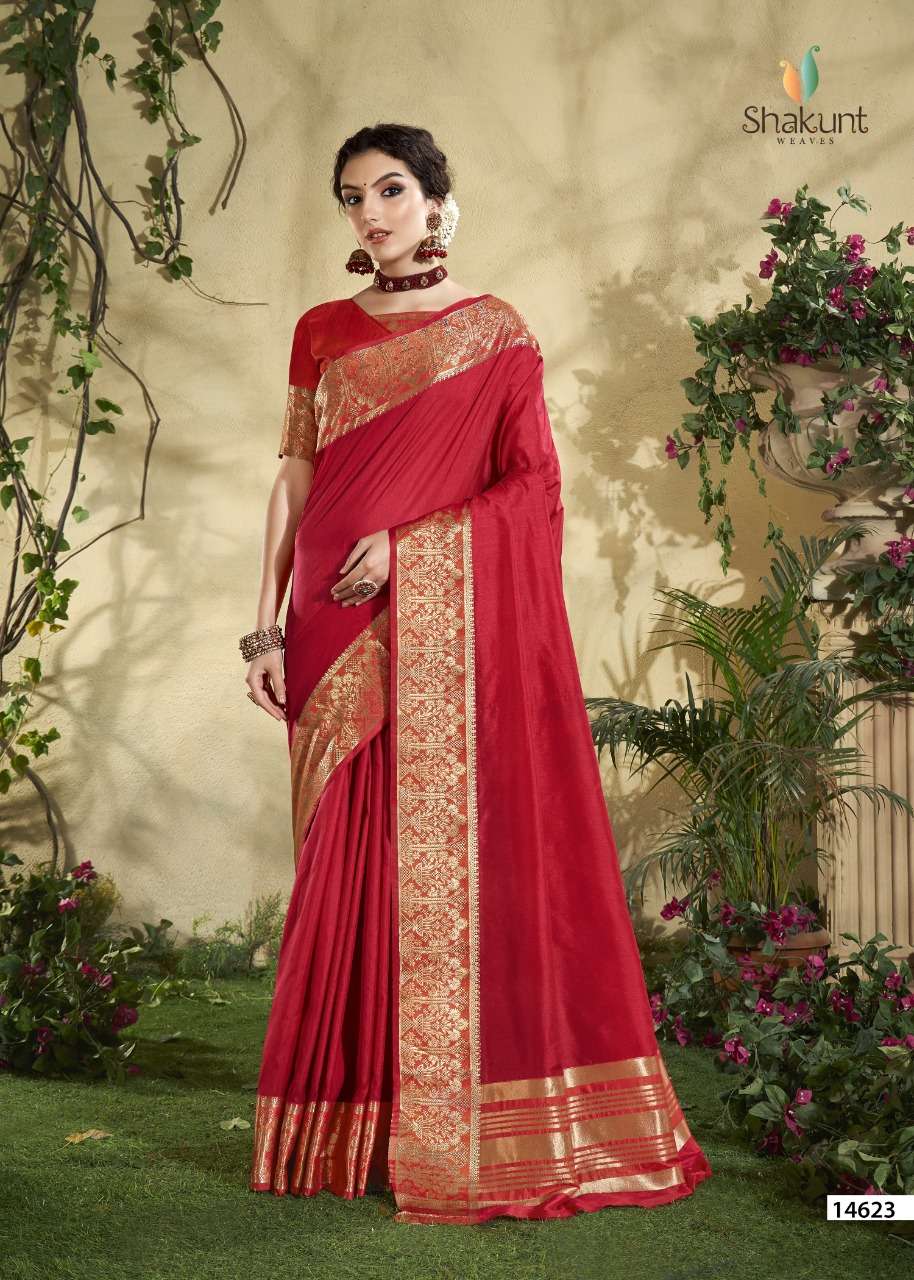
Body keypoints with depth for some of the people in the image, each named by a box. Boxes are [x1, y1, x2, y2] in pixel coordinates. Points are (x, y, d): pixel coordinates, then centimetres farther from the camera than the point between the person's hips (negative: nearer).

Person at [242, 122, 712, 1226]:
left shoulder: (495, 333, 5)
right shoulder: (321, 334, 14)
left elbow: (533, 484, -2)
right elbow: (294, 482, 11)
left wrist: (406, 545, -13)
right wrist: (267, 626, 3)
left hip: (459, 628, -3)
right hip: (340, 638, 3)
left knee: (461, 856, -5)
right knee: (351, 862, 2)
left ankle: (470, 1125, 4)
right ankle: (351, 1121, 10)